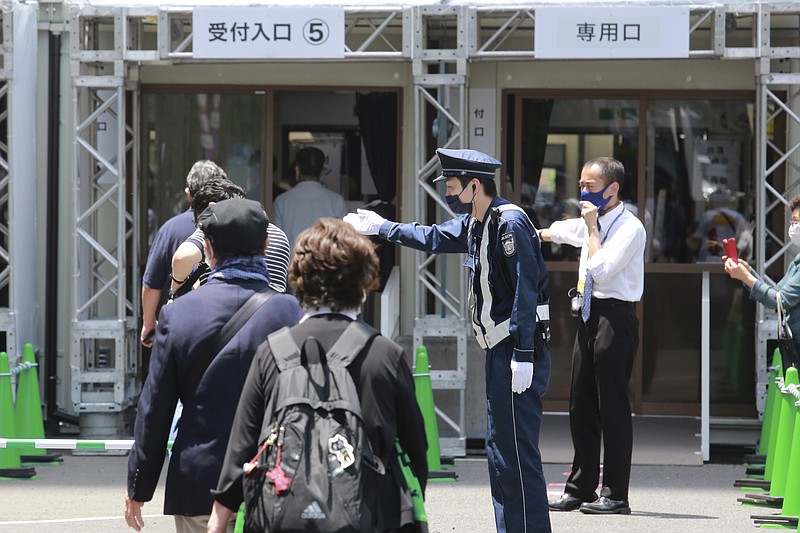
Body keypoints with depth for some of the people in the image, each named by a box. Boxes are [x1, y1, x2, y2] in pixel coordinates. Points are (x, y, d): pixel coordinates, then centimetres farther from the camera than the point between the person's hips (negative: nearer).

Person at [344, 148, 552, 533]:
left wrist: (522, 356, -25)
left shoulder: (510, 224, -16)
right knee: (500, 448, 13)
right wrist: (381, 227, 42)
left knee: (517, 450, -11)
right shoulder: (474, 223, 14)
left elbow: (526, 291, -21)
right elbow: (433, 239, 35)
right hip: (500, 348, 10)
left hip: (517, 350, -10)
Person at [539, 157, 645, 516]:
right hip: (590, 315, 9)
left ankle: (616, 496, -6)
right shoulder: (589, 223, 14)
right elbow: (556, 231, 32)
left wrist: (592, 228, -12)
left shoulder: (630, 228, -11)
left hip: (615, 318, -9)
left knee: (611, 405, -8)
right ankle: (580, 489, 20)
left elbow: (601, 269, -21)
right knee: (581, 405, 12)